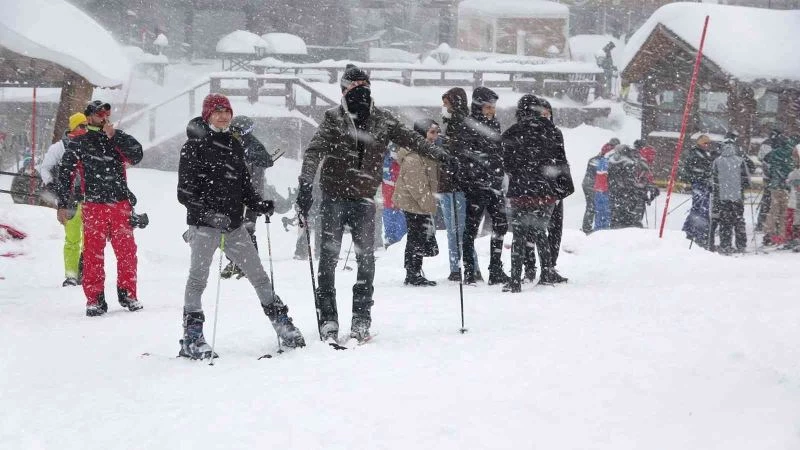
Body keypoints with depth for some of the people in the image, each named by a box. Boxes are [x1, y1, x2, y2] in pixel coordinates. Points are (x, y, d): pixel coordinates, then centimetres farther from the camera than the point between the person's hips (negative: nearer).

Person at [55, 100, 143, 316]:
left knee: (127, 251, 1)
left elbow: (136, 155, -5)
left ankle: (128, 294, 13)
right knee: (93, 253, -2)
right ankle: (95, 300, 3)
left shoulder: (119, 138, 12)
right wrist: (63, 205, 2)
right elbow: (65, 174, 6)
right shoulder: (79, 144, 6)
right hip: (94, 206, -2)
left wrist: (115, 136, -11)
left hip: (121, 204, 2)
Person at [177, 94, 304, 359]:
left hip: (234, 225, 6)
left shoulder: (234, 145, 15)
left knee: (258, 275, 7)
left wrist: (259, 205, 2)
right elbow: (185, 192, -9)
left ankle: (283, 326, 15)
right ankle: (192, 339, -6)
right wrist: (207, 213, -22)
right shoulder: (195, 146, -4)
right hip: (204, 225, -6)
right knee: (198, 277, -10)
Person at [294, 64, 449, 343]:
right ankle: (327, 319, 1)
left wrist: (438, 154, 3)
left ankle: (361, 320, 3)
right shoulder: (334, 119, -3)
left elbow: (409, 139, 11)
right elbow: (315, 151, -12)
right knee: (329, 256, -3)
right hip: (334, 196, -2)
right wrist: (305, 185, -25)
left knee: (366, 257, -2)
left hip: (364, 198, 2)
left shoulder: (381, 121, 6)